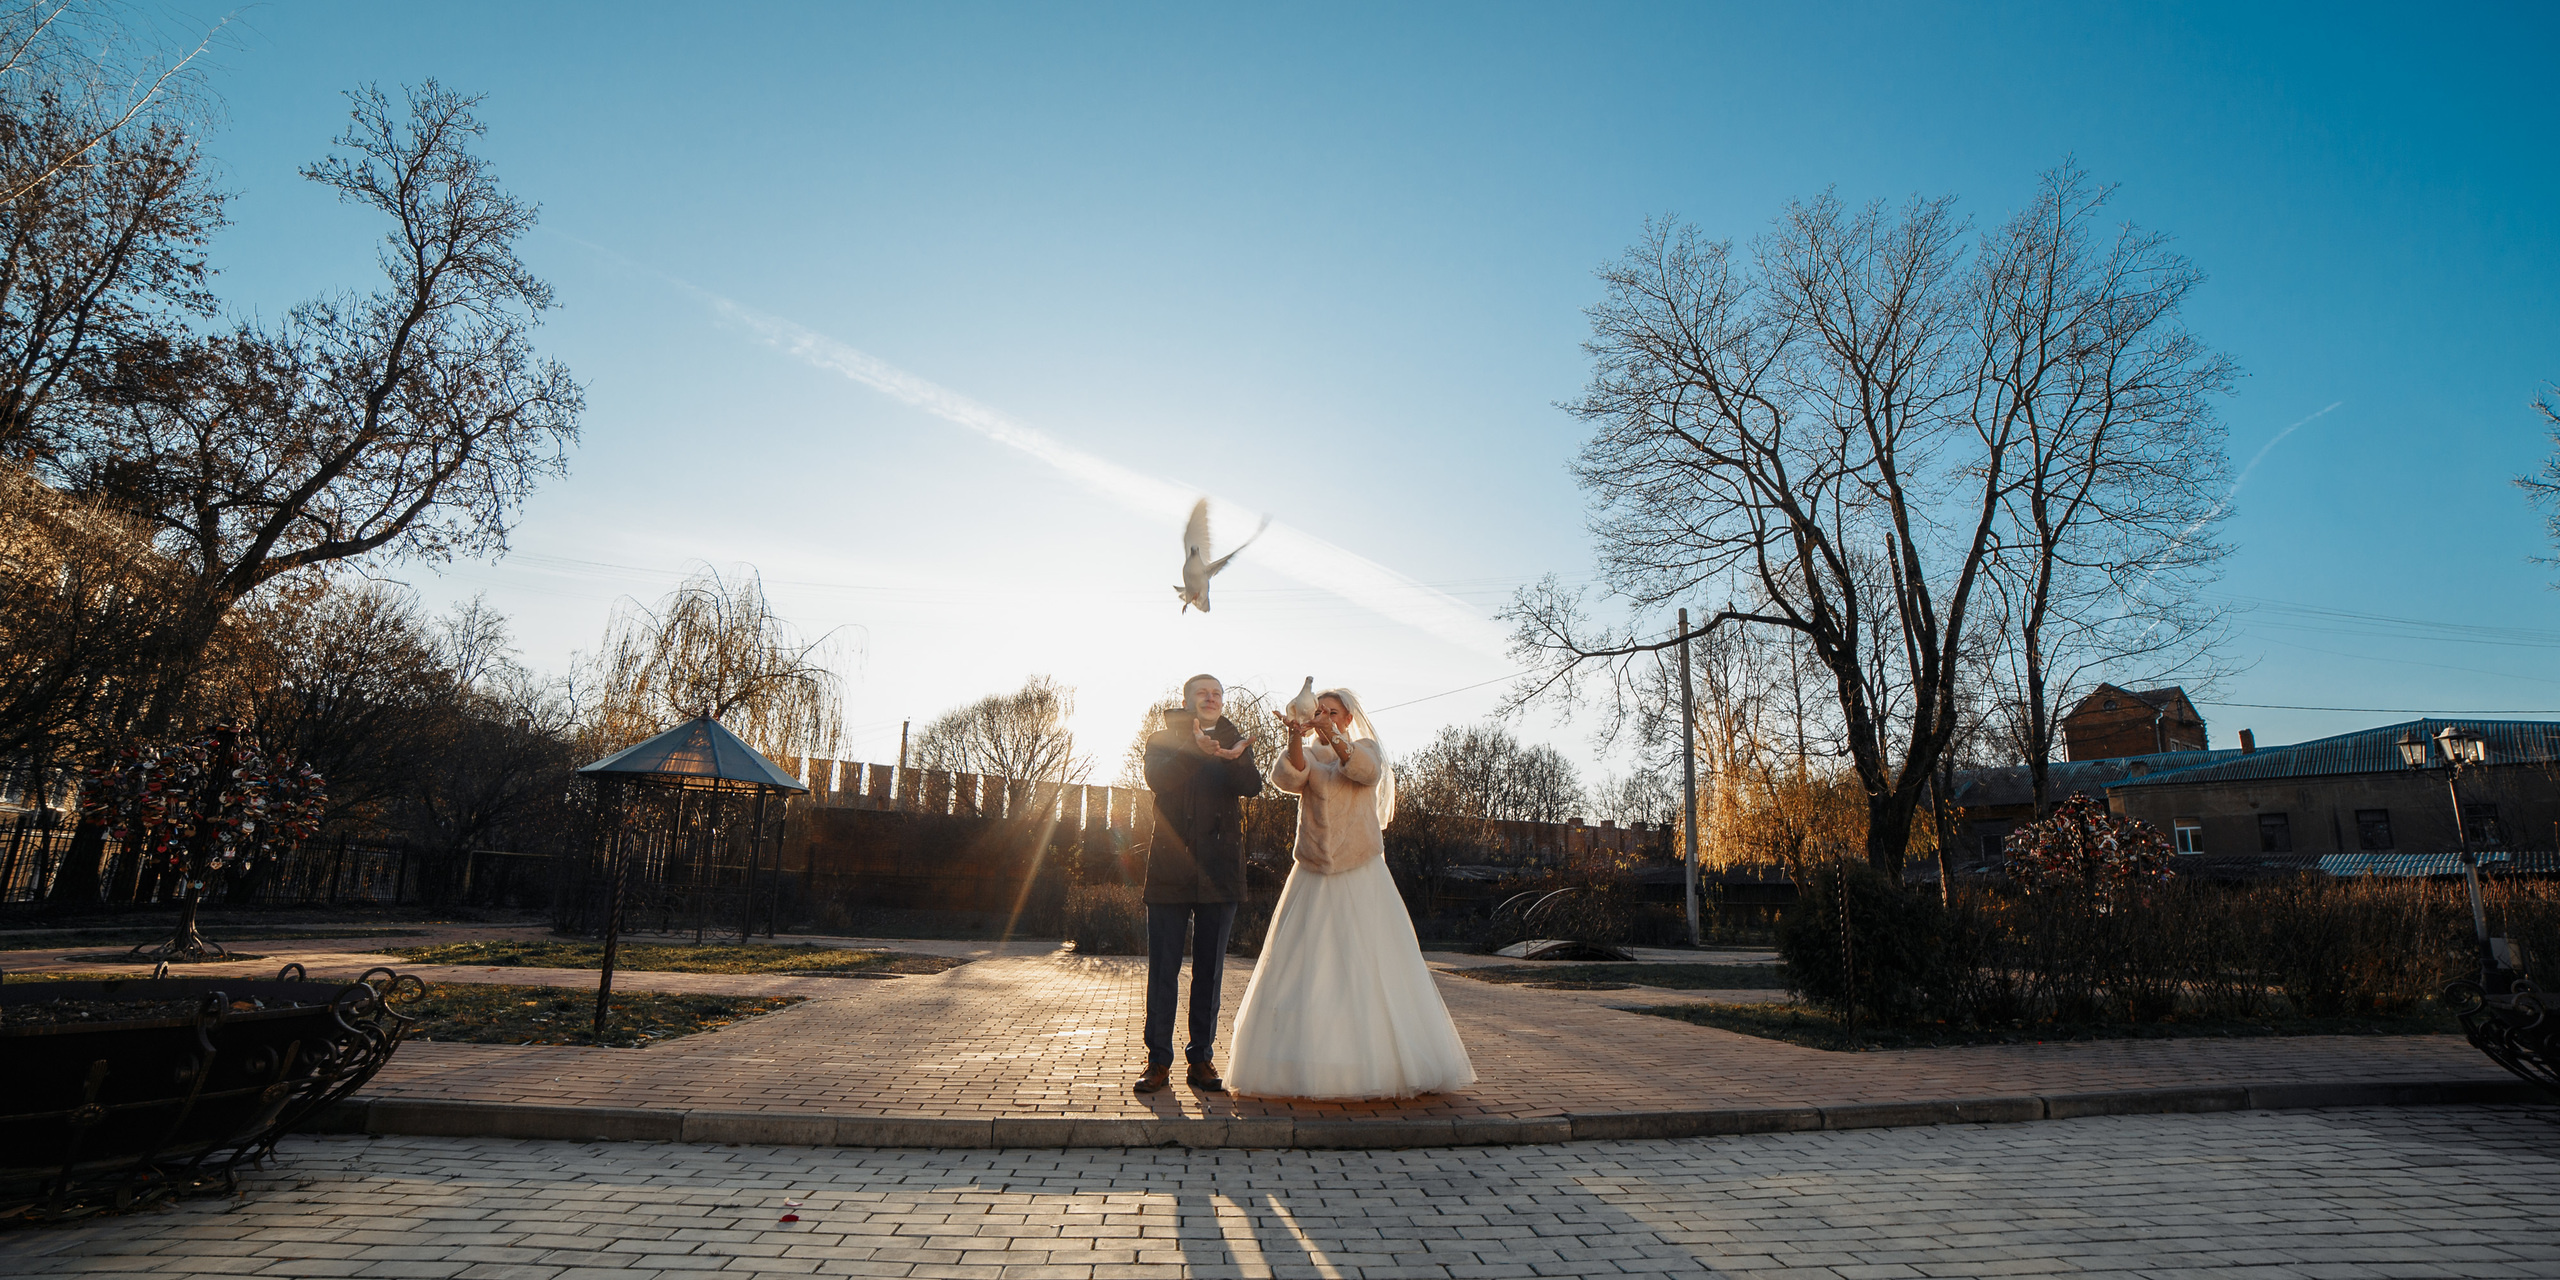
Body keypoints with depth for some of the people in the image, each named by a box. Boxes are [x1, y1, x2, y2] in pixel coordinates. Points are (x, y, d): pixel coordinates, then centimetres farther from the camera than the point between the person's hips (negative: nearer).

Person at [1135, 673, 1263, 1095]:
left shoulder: (1236, 744, 13)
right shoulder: (1163, 739, 9)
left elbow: (1254, 785, -6)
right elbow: (1157, 779, -12)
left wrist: (1233, 759, -27)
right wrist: (1196, 752, -28)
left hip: (1219, 873, 2)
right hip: (1170, 870, -1)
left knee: (1210, 970, 7)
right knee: (1163, 969, 3)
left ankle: (1201, 1060, 17)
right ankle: (1158, 1060, 13)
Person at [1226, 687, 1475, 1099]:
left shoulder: (1366, 748, 7)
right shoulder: (1307, 756, 9)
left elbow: (1367, 772, -18)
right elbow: (1287, 777, -14)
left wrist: (1336, 741, -35)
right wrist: (1296, 740, -32)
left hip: (1361, 878, -2)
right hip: (1313, 880, 2)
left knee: (1374, 965, -4)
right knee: (1302, 967, -1)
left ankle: (1380, 1062, 5)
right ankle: (1305, 1062, 6)